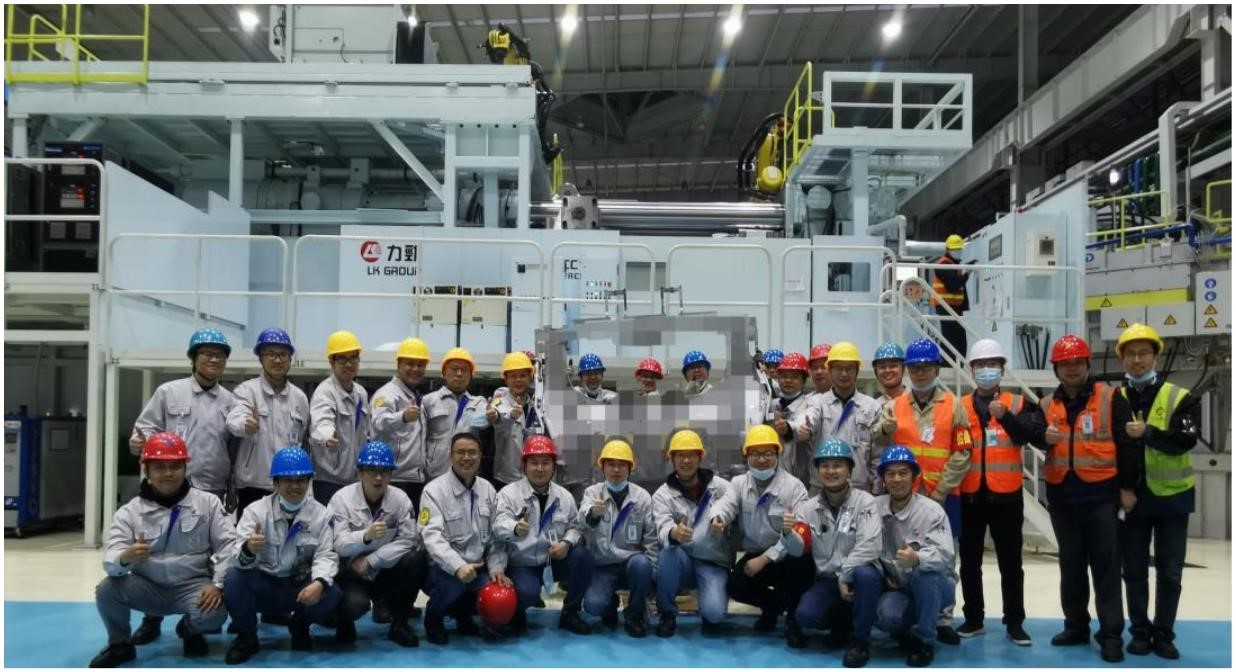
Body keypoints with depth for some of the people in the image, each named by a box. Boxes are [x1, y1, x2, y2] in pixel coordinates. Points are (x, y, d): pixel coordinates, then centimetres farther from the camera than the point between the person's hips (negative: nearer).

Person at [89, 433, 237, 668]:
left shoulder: (208, 503, -3)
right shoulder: (129, 512, -5)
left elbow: (229, 545, -5)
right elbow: (110, 560, -17)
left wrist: (218, 584, -18)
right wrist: (125, 557, -41)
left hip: (193, 586, -1)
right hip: (148, 587, 1)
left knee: (214, 614, -30)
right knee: (107, 590, -25)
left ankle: (190, 630, 11)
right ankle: (120, 644, 6)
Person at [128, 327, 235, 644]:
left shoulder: (229, 401, 7)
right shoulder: (168, 392, 4)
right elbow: (147, 427, 2)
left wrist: (232, 490, 5)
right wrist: (139, 442, -20)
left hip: (211, 491, 1)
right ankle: (152, 618, 16)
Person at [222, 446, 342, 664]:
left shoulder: (321, 514, -3)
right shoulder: (256, 510, -7)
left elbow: (325, 555, -11)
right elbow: (239, 558, -17)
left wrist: (320, 582, -34)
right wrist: (248, 550, -44)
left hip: (300, 586, 1)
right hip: (263, 583, 0)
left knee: (330, 595, -28)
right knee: (234, 576, -29)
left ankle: (299, 626, 10)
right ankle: (247, 637, -2)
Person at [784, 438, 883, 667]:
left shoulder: (864, 501, -9)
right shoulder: (809, 508, 3)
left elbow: (869, 547, -20)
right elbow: (798, 550, -5)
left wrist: (845, 576, -21)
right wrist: (789, 533, -26)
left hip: (856, 576, -3)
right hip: (826, 579, 3)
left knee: (865, 574, -37)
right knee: (805, 615, -25)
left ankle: (860, 638, -13)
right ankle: (842, 620, 11)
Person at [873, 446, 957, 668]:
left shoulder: (931, 510, -17)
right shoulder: (875, 507, -5)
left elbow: (943, 554, -30)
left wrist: (917, 558, -50)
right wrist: (881, 574, -12)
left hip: (934, 586, -2)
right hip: (896, 586, 2)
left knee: (925, 572, -36)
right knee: (885, 616, -30)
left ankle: (922, 640, -16)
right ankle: (907, 631, 9)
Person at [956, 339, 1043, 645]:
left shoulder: (1018, 403, 3)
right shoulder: (960, 406, 6)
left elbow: (1029, 434, -14)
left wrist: (1005, 416, -29)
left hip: (1006, 494, -1)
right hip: (969, 494, 2)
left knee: (1010, 562, 5)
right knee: (970, 561, 10)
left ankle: (1014, 622, 15)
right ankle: (973, 619, 21)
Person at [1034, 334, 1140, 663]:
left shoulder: (1110, 399, -2)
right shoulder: (1047, 405, 10)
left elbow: (1128, 444, -4)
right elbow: (1031, 433, 2)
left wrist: (1128, 486, -7)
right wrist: (1043, 436, -21)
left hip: (1101, 493, -4)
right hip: (1062, 494, 4)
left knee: (1106, 565, -1)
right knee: (1071, 564, 13)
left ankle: (1111, 634, 4)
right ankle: (1076, 626, 25)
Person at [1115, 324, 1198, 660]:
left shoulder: (1180, 398, -6)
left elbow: (1184, 441, -19)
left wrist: (1147, 433, -31)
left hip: (1171, 496, -2)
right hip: (1132, 497, 2)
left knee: (1169, 571, 5)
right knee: (1135, 570, 8)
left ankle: (1164, 633, 17)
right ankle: (1140, 632, 19)